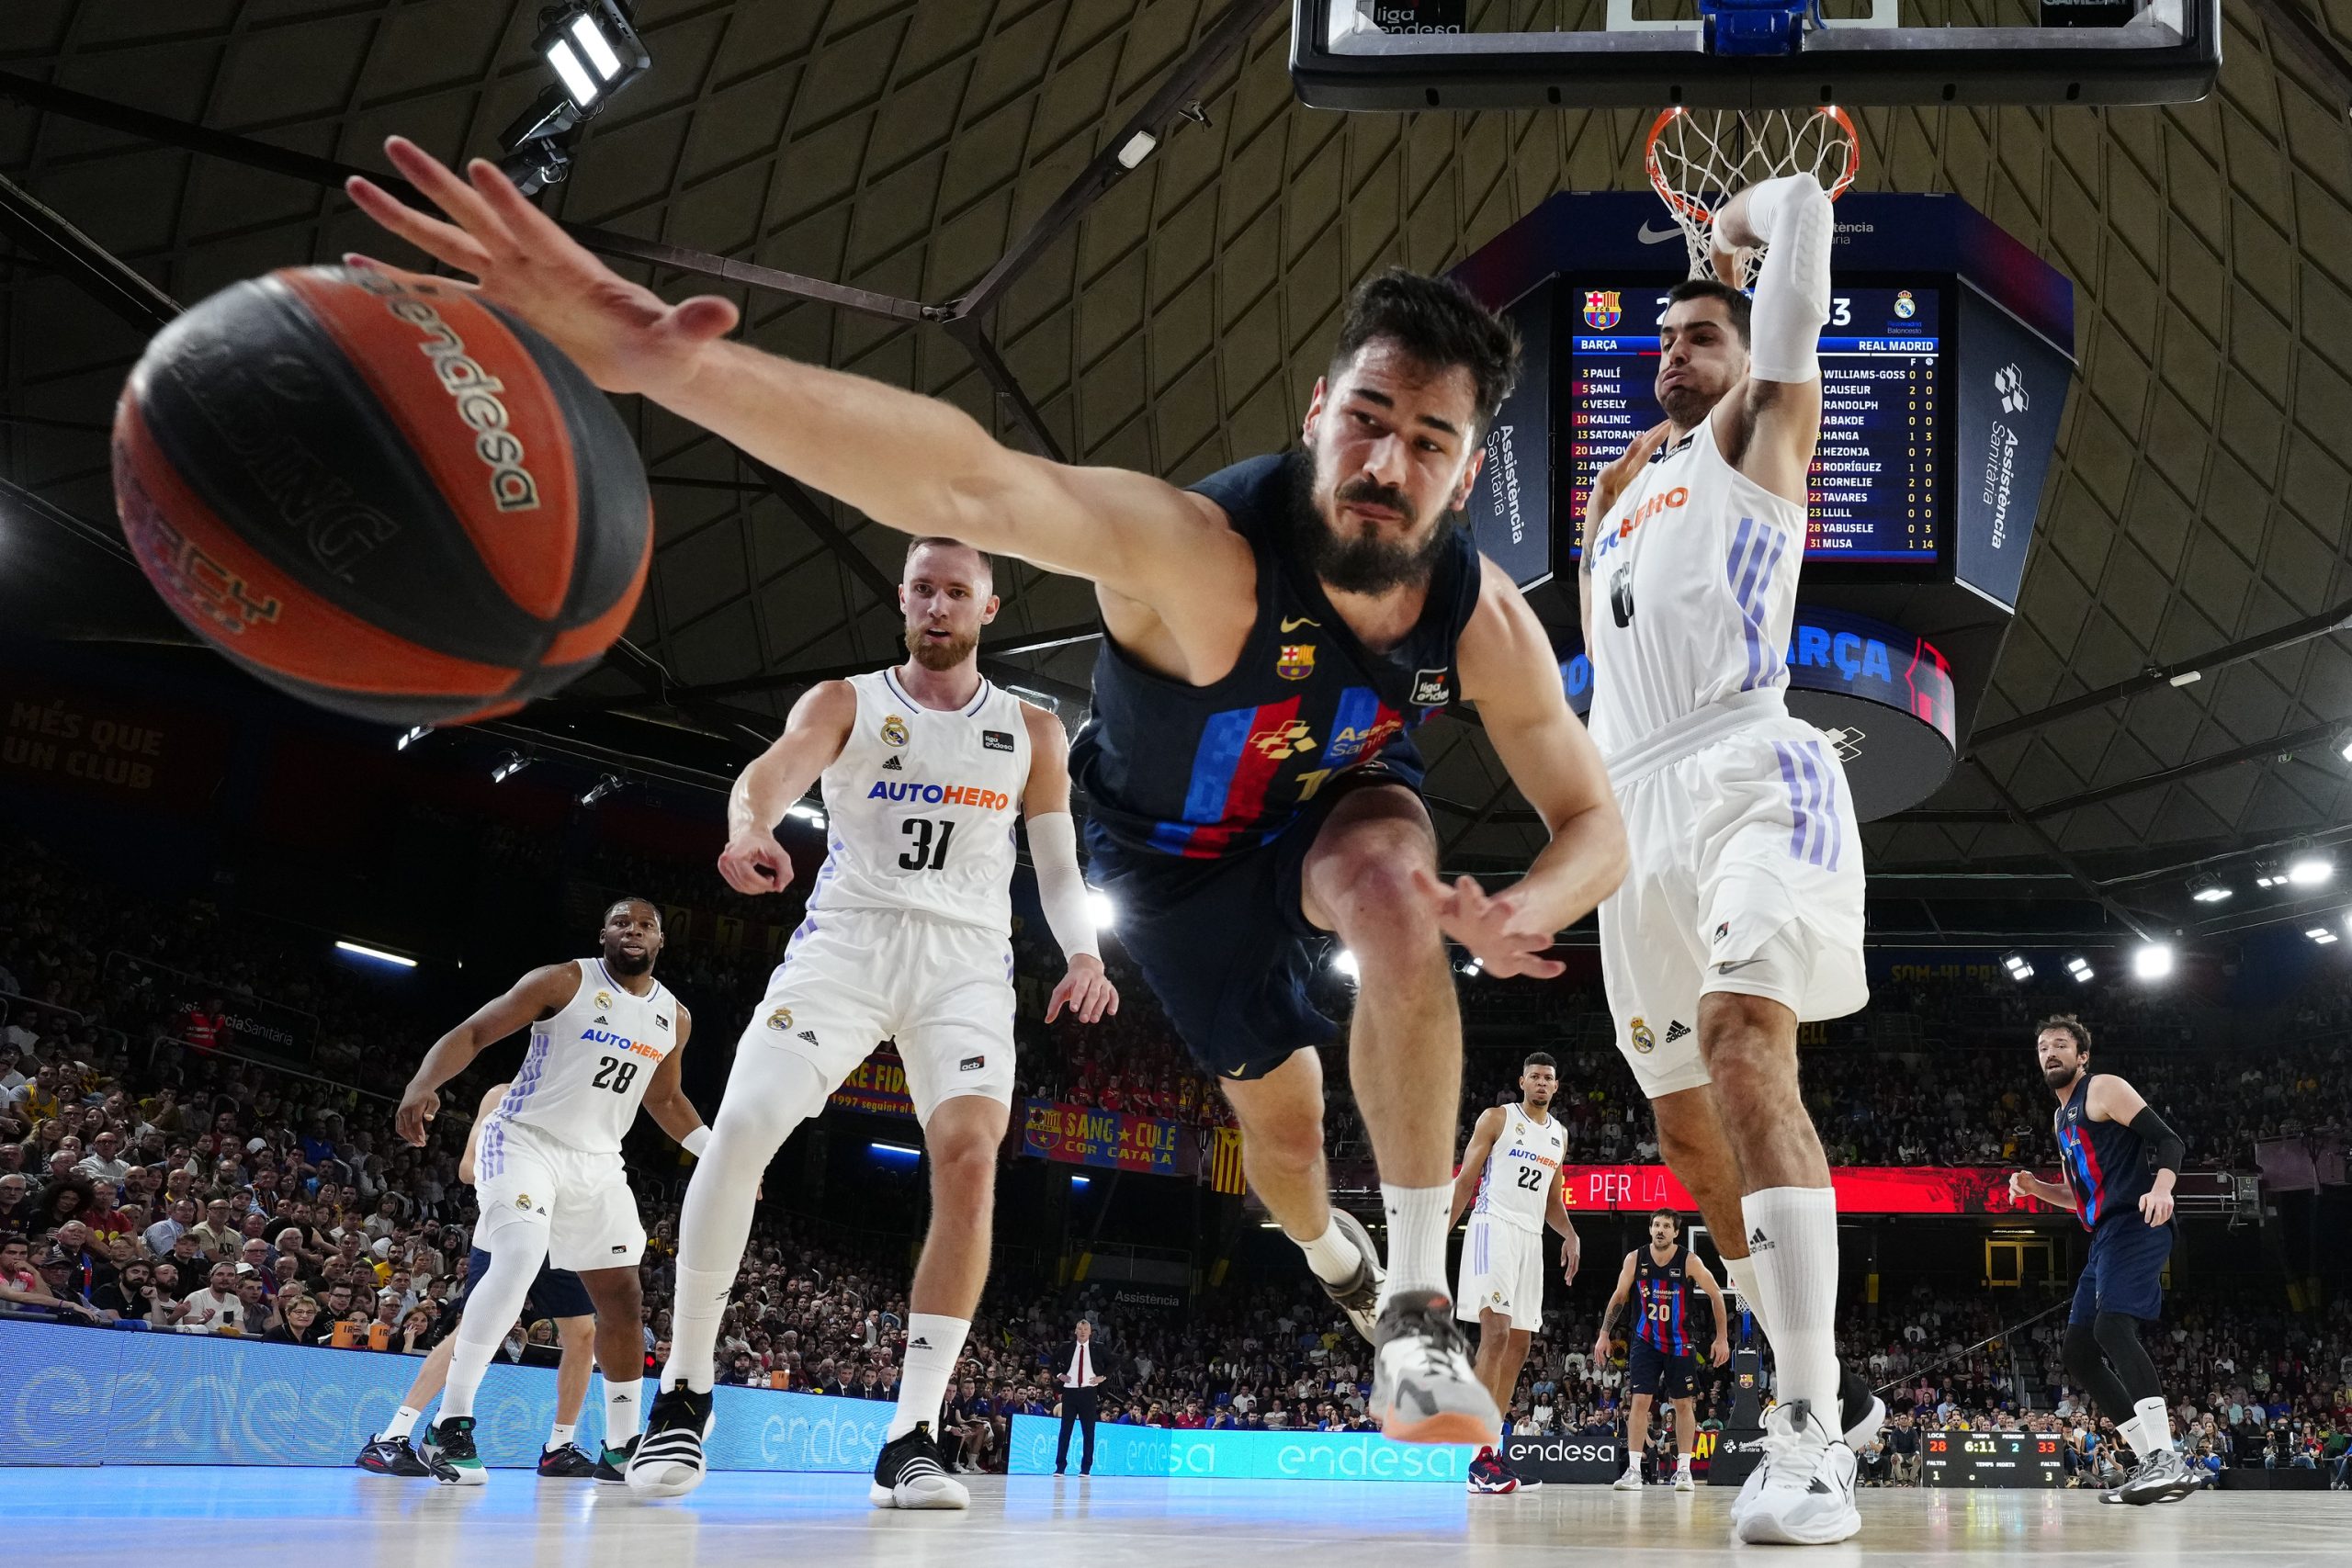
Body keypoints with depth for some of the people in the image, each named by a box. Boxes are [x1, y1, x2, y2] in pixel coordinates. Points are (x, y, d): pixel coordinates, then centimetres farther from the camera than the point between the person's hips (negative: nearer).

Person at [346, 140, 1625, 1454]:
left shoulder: (1487, 621, -30)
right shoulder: (1203, 551, -43)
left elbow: (1597, 826, -17)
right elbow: (972, 484, -63)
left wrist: (1520, 915, -43)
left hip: (1342, 797, 1)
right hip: (1175, 848, -1)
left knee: (1394, 892, -34)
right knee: (1278, 1115, 12)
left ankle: (1420, 1305, -20)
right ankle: (1333, 1260, 53)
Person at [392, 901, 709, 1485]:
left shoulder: (674, 1017, 7)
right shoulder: (564, 981, -9)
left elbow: (663, 1098, 23)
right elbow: (472, 1032, -12)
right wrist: (422, 1084, -30)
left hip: (597, 1162, 6)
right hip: (524, 1138, -6)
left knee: (622, 1298, 6)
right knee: (519, 1256, -30)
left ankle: (621, 1445, 21)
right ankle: (450, 1425, -21)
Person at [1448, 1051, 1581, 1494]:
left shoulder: (1559, 1134, 18)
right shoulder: (1496, 1119, 0)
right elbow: (1465, 1179, -2)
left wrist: (1570, 1235, 5)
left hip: (1532, 1238, 7)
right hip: (1494, 1226, -7)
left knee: (1519, 1345, 5)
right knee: (1496, 1333, -18)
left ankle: (1494, 1450, 11)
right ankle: (1482, 1459, -21)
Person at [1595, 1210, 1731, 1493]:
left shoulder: (1690, 1261, -13)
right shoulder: (1635, 1259, -8)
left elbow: (1716, 1295, -4)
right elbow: (1618, 1297, 3)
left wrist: (1722, 1338, -6)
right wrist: (1604, 1335, 1)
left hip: (1679, 1344, -1)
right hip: (1645, 1342, 1)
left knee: (1683, 1404, 4)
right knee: (1639, 1401, -8)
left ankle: (1683, 1470, 13)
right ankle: (1633, 1470, -7)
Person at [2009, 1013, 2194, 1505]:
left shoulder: (2103, 1089, 0)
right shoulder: (2062, 1117, 26)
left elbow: (2168, 1139, -12)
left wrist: (2162, 1187, -31)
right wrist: (2035, 1188, 13)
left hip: (2134, 1223, -10)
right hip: (2105, 1237, 10)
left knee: (2113, 1327, -28)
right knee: (2077, 1351, 6)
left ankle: (2167, 1460, -33)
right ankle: (2150, 1463, 7)